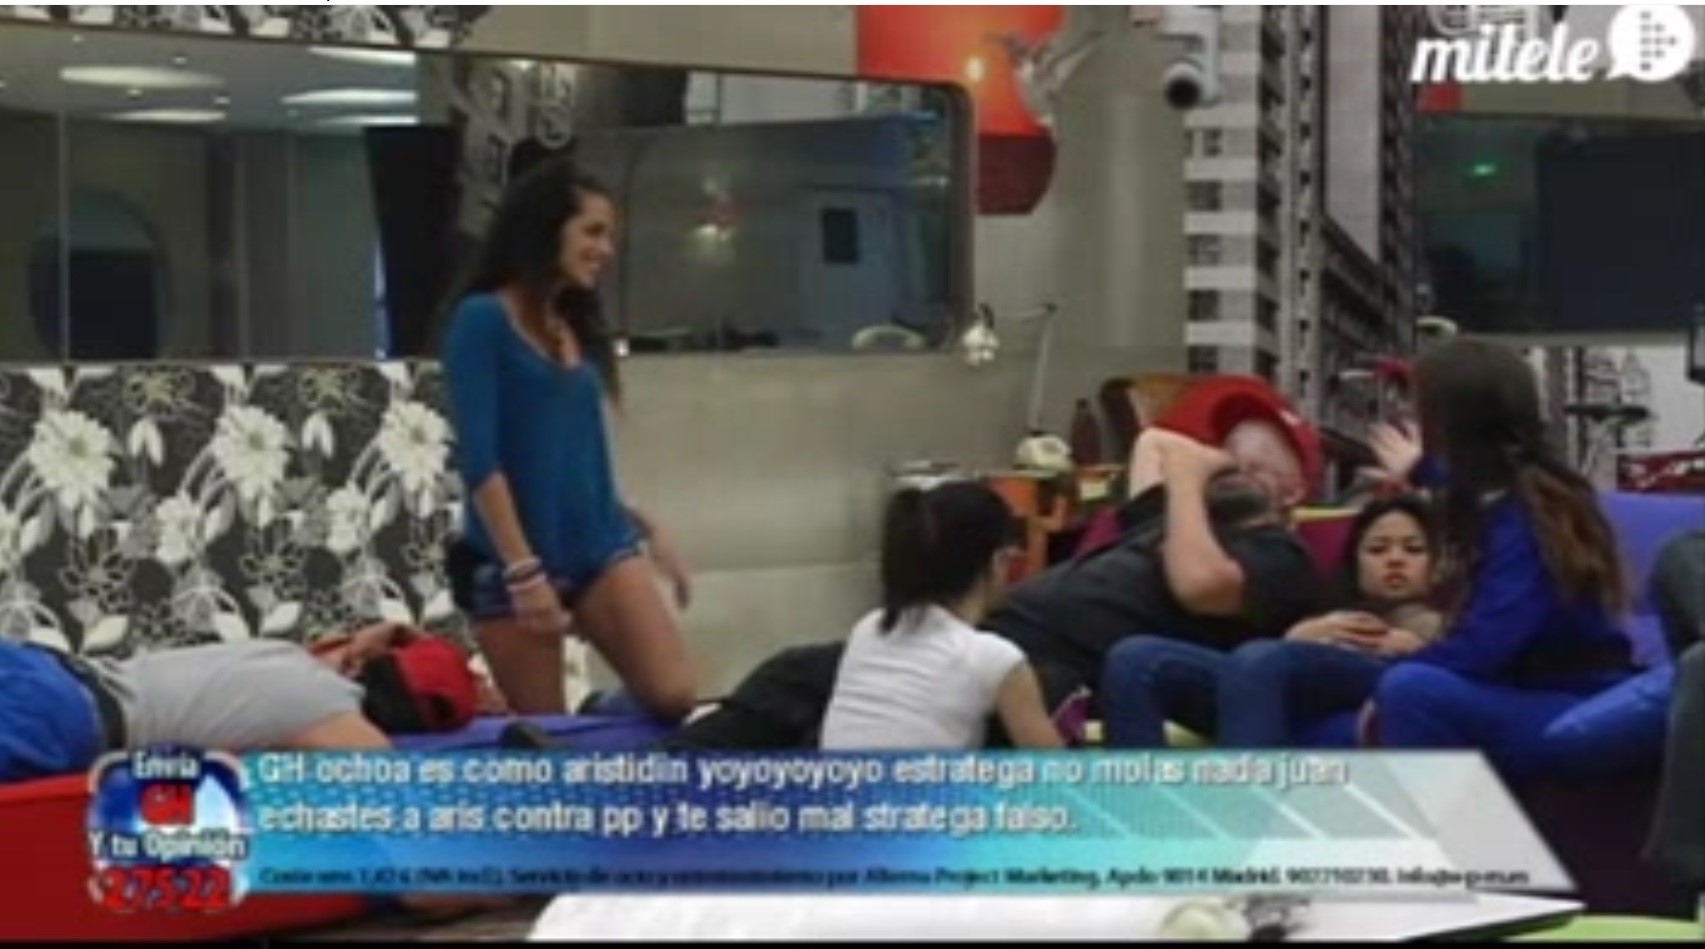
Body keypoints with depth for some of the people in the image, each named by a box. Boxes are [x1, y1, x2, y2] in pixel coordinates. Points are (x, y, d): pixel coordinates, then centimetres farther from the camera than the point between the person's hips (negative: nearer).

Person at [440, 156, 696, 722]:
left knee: (673, 695, -11)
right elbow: (478, 461, -13)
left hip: (600, 545, 6)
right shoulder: (483, 319, -5)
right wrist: (523, 570, -19)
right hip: (510, 562, -6)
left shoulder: (577, 329, 16)